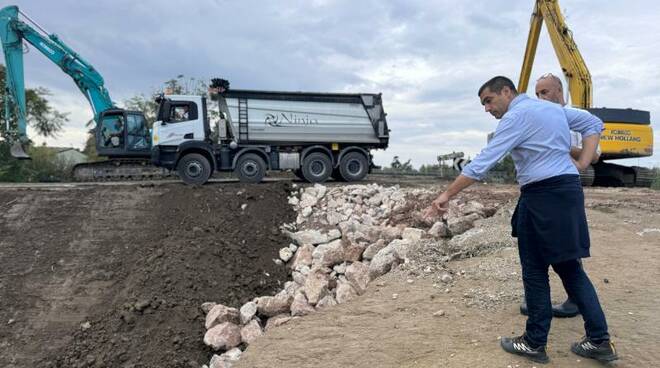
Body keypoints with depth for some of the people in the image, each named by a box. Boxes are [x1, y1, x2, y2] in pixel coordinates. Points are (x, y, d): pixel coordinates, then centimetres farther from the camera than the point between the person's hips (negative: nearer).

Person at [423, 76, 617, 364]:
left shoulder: (517, 116, -10)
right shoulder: (553, 108, 17)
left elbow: (482, 162, -17)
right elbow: (594, 124, 25)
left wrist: (447, 195, -15)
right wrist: (582, 164, 12)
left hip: (543, 196, -9)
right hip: (568, 191, 9)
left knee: (535, 270, 2)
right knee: (569, 267, 14)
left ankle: (534, 344, 14)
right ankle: (599, 341, 18)